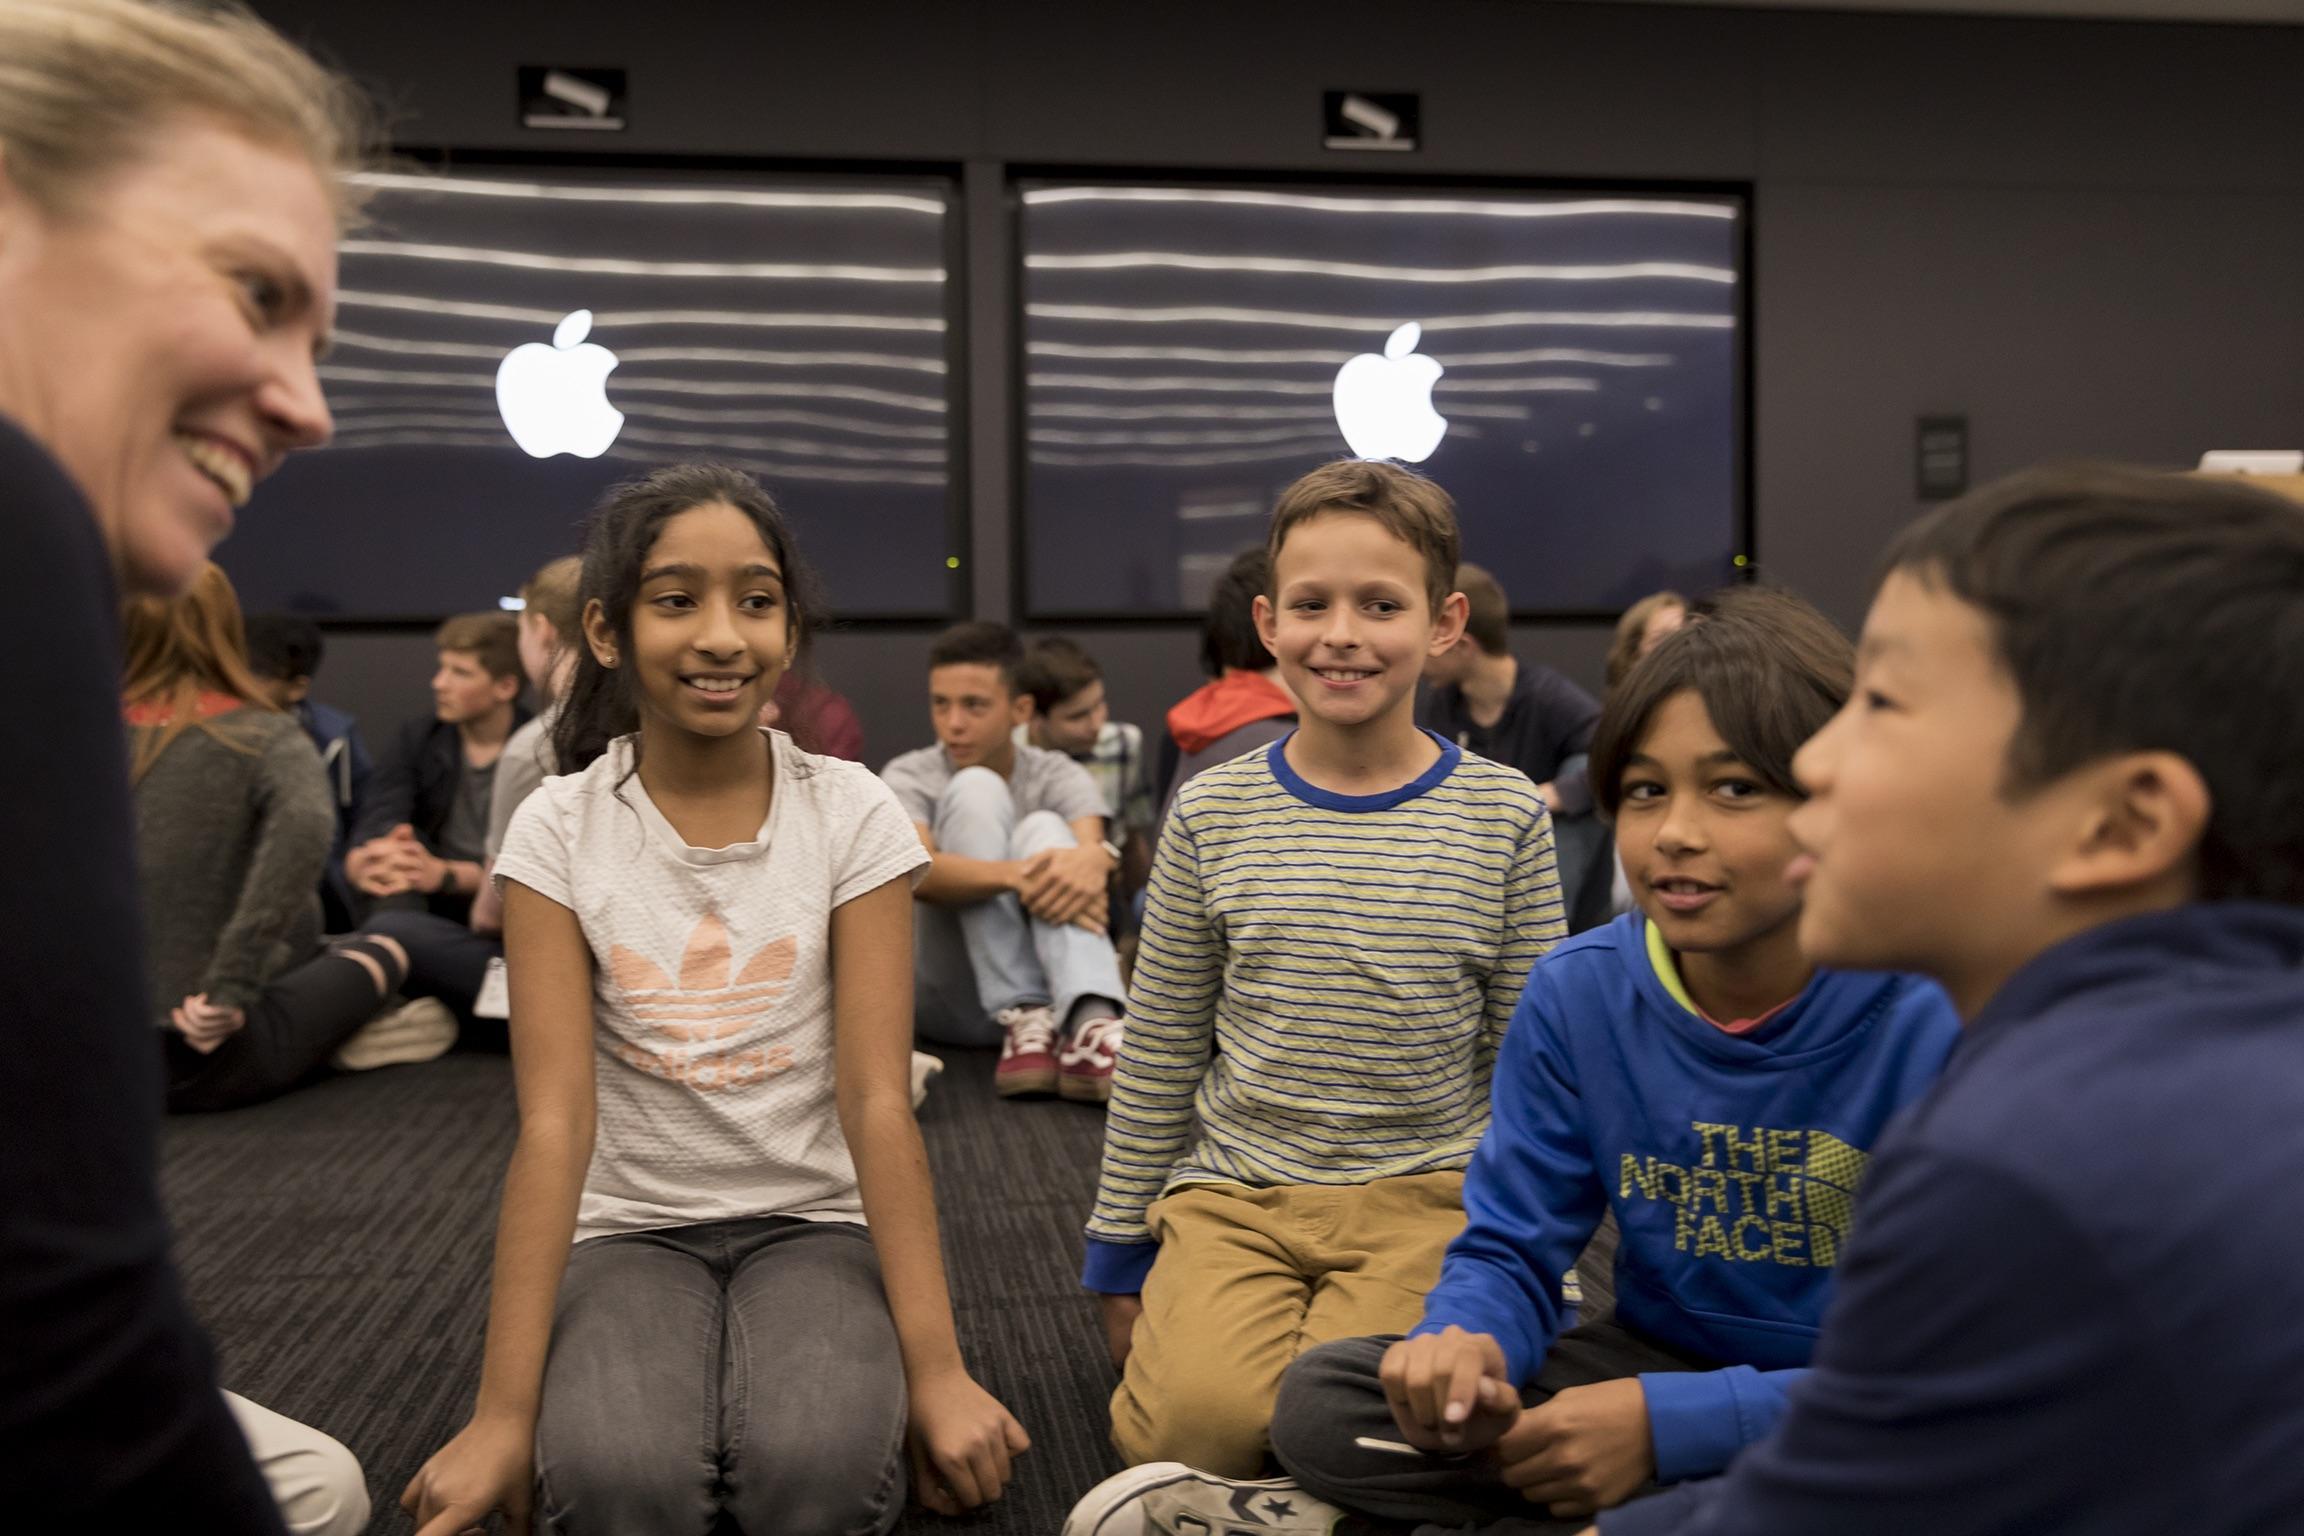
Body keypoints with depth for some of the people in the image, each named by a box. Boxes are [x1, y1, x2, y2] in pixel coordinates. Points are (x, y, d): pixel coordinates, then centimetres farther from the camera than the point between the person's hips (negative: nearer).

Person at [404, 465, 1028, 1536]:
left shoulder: (852, 816, -7)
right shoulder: (560, 830, -6)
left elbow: (876, 1101, -11)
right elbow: (555, 1120, -12)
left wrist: (935, 1368, -19)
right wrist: (505, 1411, -19)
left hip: (815, 1222, 0)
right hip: (632, 1230, 0)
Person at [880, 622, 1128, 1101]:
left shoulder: (1059, 777, 5)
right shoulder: (909, 777, 0)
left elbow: (1093, 844, -18)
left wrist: (1094, 858, -44)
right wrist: (1015, 875, -41)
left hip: (1054, 984, 1)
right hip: (953, 999, -1)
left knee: (1043, 830, -25)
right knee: (976, 788, -19)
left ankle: (1091, 1026, -48)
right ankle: (1022, 1018, -33)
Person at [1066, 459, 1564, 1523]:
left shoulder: (1503, 817, 0)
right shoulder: (1212, 815, 3)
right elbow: (1159, 1055, 10)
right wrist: (1121, 1255, 13)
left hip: (1424, 1196, -1)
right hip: (1231, 1192, 1)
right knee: (1201, 1418, -23)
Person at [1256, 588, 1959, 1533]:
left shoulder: (1943, 1021, -21)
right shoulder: (1576, 995, -7)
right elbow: (1510, 1251, -2)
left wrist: (1668, 1421, -29)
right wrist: (1468, 1345, -28)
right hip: (1656, 1367, 3)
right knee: (1321, 1404, -13)